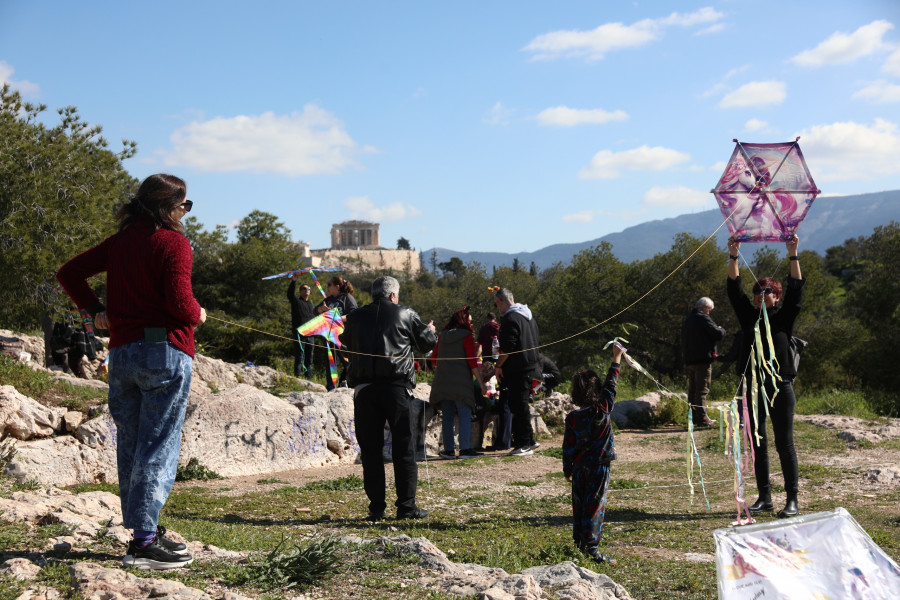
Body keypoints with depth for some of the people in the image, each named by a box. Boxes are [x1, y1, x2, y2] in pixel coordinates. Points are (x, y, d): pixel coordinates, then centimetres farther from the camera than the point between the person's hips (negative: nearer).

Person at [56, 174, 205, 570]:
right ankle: (144, 540, -9)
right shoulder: (173, 242, -7)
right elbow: (180, 303, -16)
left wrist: (94, 309, 18)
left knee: (130, 444, 11)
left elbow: (68, 273, 15)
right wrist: (198, 315, 3)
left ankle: (144, 529, 19)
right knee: (158, 446, -5)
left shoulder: (119, 242, 13)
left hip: (121, 353, 7)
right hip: (165, 351, -7)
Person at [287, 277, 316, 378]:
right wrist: (293, 281, -23)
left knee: (309, 358, 8)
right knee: (299, 357, -9)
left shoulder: (311, 305, 24)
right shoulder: (296, 302, 5)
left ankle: (308, 376, 13)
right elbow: (290, 294, -13)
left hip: (310, 335, 6)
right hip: (299, 334, -6)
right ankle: (297, 375, -8)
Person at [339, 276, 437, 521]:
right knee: (403, 447, 4)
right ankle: (406, 505, 3)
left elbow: (346, 342, 26)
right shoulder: (405, 314, 3)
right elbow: (428, 343, 12)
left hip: (363, 388, 2)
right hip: (396, 387, -2)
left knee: (370, 448, 7)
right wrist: (430, 331, 34)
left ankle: (376, 507, 6)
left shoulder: (355, 317, 10)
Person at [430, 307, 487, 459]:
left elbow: (434, 359, 17)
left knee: (447, 416, 8)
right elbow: (472, 362, -9)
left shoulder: (442, 336, 12)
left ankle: (449, 449, 8)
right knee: (465, 415, -3)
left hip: (442, 381, 6)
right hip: (460, 382, -5)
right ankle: (465, 449, -8)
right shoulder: (467, 336, -4)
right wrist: (481, 383, -5)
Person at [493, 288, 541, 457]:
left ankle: (525, 444, -2)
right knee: (521, 406, 15)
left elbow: (507, 347, -21)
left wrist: (499, 366, -9)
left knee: (519, 406, -5)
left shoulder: (510, 319, -15)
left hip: (518, 371, -10)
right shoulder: (528, 315, 16)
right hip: (531, 366, 10)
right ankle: (529, 442, 19)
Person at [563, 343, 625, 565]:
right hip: (599, 467, -3)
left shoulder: (572, 418, -4)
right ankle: (591, 547, -5)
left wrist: (567, 471, 12)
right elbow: (611, 385, -3)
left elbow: (568, 447, 1)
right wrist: (617, 357, 6)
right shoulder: (602, 411, -12)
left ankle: (579, 543, 19)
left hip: (579, 468, 3)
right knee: (595, 506, -1)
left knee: (579, 505, 12)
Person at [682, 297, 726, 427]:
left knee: (692, 389, 12)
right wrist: (722, 329, 7)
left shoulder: (687, 319, 16)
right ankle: (702, 418, -8)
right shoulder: (703, 318, -11)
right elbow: (718, 334, -13)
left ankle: (694, 416, 14)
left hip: (689, 360, 8)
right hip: (703, 359, -8)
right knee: (702, 389, -7)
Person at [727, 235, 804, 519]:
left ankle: (792, 500, 1)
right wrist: (734, 256, -2)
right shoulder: (749, 317, 11)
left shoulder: (784, 317, 4)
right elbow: (734, 289, 5)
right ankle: (764, 497, 16)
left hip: (780, 386, -4)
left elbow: (795, 288, -5)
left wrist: (793, 255, -12)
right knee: (757, 444, 7)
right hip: (753, 387, 4)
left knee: (785, 443, -3)